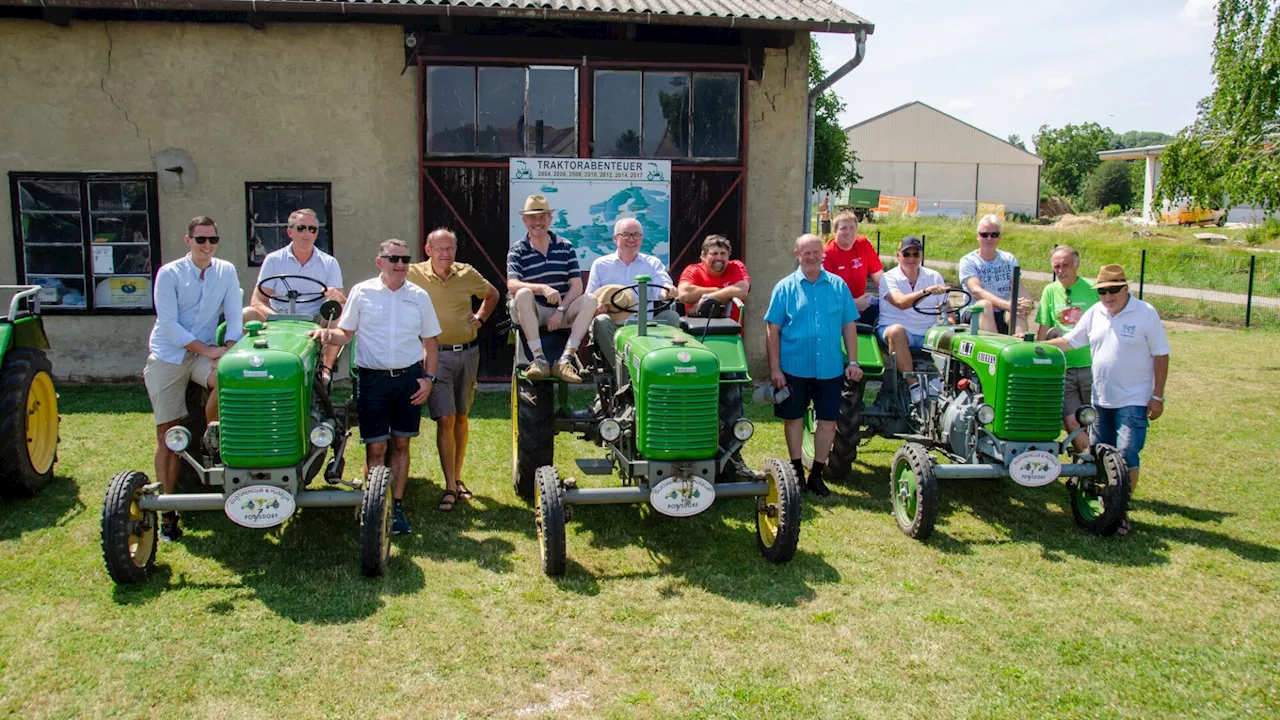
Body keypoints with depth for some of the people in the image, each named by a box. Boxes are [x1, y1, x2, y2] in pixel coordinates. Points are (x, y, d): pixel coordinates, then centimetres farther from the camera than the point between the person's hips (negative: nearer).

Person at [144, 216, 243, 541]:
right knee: (168, 433, -1)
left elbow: (234, 315, 1)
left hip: (205, 352, 2)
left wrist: (229, 349, -15)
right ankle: (168, 511, 6)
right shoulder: (169, 274, -7)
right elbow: (169, 325, -12)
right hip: (167, 356, -2)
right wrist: (206, 349, -17)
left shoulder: (226, 271, 3)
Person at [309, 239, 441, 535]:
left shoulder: (419, 296, 7)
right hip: (373, 378, -2)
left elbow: (429, 342, 12)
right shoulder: (362, 292, 2)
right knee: (375, 447, -1)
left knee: (401, 444, 7)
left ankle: (397, 507, 15)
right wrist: (328, 334, -16)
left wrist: (428, 377, 2)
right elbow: (346, 333, 6)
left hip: (409, 377, 2)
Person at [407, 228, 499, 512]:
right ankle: (450, 486, -4)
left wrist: (479, 318, 9)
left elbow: (492, 294, 21)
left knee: (461, 417, 11)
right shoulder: (413, 275, -6)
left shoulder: (467, 274, 3)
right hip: (436, 355, -3)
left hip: (467, 353, 3)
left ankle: (457, 478, 23)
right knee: (445, 419, -10)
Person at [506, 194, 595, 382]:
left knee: (589, 301, -24)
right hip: (531, 314, -2)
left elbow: (576, 286, -1)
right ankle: (539, 359, -37)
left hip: (561, 313, 2)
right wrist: (543, 288, -33)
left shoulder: (565, 247, 8)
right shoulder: (517, 251, 2)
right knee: (523, 294, -33)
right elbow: (512, 285, -16)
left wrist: (560, 310, -16)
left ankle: (565, 360, -33)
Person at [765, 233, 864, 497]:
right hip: (794, 368, -1)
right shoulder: (785, 287, -1)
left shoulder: (838, 286, 4)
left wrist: (853, 361, 0)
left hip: (830, 368, 1)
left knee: (828, 420, 5)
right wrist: (775, 368, -7)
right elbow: (773, 330, -3)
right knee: (794, 417, 10)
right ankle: (796, 470, 25)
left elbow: (849, 326, 7)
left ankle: (817, 473, 19)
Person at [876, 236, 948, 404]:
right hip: (892, 329, -4)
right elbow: (901, 302, -22)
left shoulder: (934, 277, 11)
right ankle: (913, 385, -35)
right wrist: (926, 291, -37)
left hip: (927, 334, 4)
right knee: (897, 330, -38)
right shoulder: (889, 278, -2)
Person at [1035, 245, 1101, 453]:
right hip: (1062, 368, 2)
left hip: (1091, 366, -2)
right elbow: (1043, 330, 10)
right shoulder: (1050, 291, 7)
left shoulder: (1093, 289, -1)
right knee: (1071, 422, -2)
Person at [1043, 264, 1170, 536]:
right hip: (1101, 399, 5)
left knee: (1127, 455, -9)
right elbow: (1068, 341, 10)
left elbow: (1161, 355, -6)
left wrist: (1157, 396, -9)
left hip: (1133, 401, -5)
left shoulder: (1146, 314, -8)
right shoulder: (1095, 313, 5)